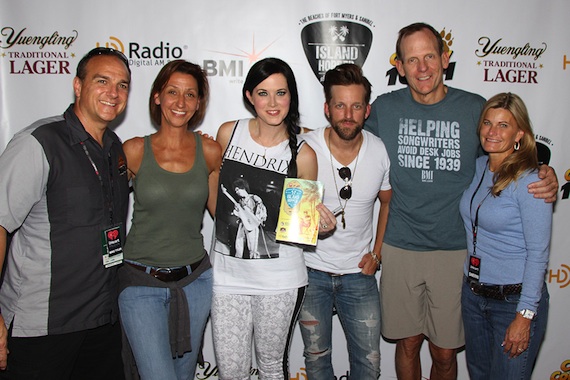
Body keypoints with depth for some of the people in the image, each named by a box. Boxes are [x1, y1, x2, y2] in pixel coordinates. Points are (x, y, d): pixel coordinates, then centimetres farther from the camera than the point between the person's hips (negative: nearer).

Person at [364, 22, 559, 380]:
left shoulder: (475, 108, -4)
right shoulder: (384, 108, -2)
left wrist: (546, 179, -11)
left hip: (455, 251, 0)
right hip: (400, 248, 1)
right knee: (408, 343, 14)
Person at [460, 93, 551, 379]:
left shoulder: (529, 180, -17)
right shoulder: (478, 167, 3)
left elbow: (538, 253, -17)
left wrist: (525, 315, -17)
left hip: (515, 299, -6)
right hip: (473, 293, 7)